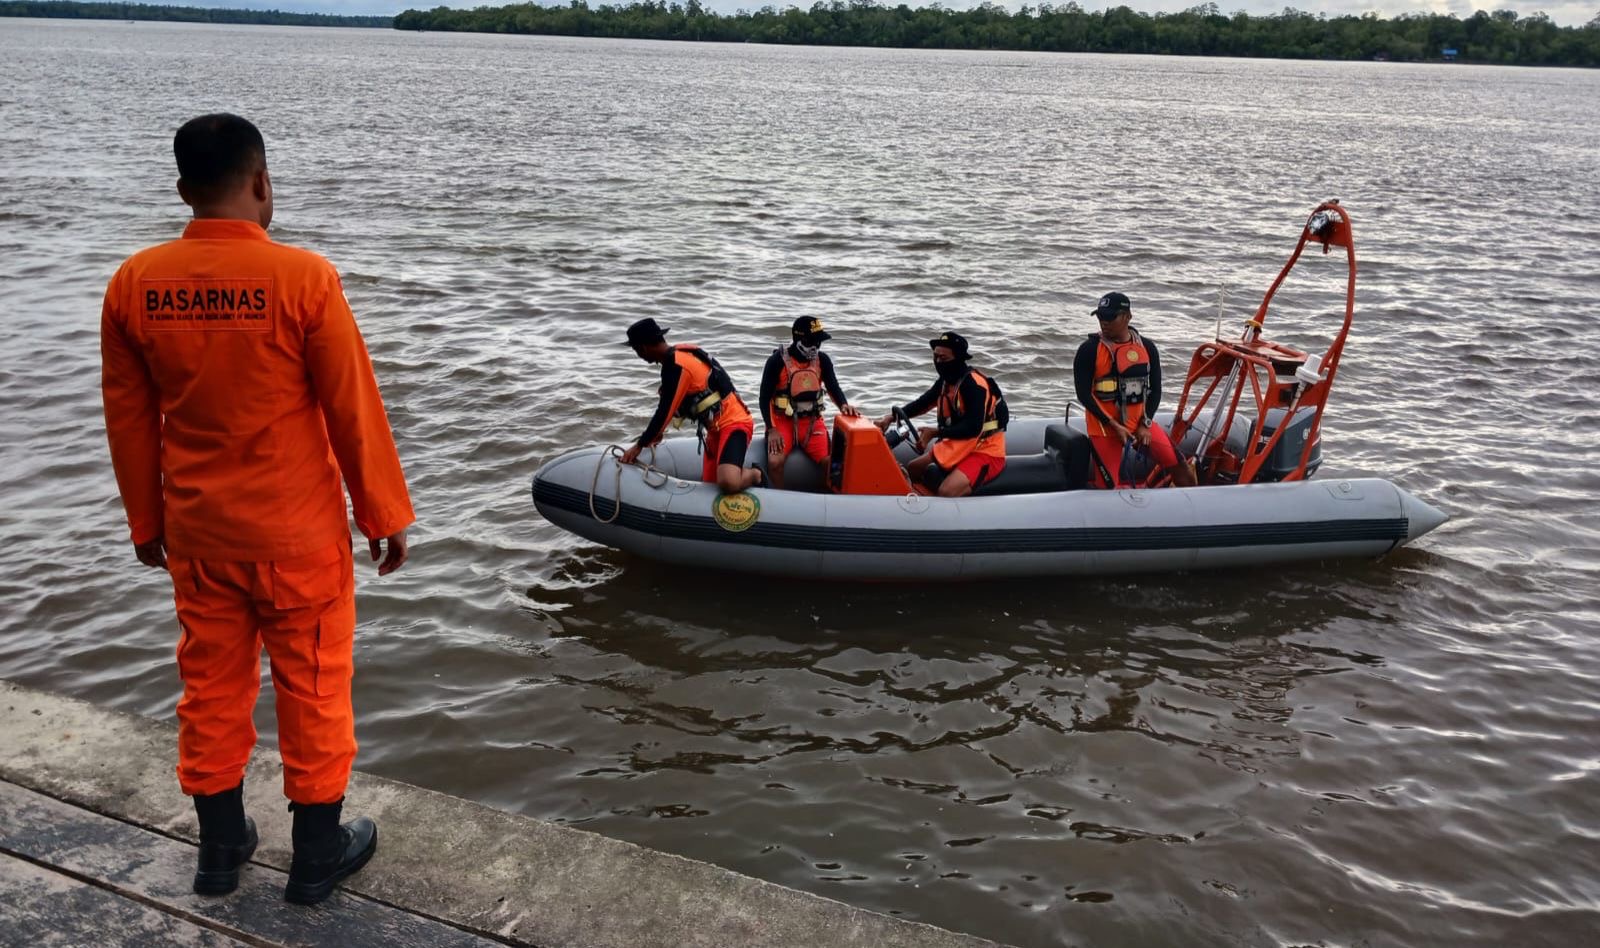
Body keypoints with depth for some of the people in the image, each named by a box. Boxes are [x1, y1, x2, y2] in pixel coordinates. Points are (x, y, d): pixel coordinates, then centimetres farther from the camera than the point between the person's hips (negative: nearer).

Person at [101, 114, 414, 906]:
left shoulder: (134, 283, -4)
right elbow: (354, 411, -13)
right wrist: (385, 515, -2)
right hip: (298, 531, -4)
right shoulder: (303, 277, -17)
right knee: (312, 688, 11)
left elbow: (129, 419, 4)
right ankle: (317, 854, 24)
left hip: (195, 532, 4)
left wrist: (146, 521, 16)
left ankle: (219, 848, 33)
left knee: (211, 686, 18)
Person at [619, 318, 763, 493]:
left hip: (733, 424, -10)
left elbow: (665, 411, -16)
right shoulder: (681, 353, 11)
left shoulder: (676, 366, -19)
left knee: (728, 484, -29)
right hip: (717, 427, 10)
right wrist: (653, 435, 33)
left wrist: (639, 445, -6)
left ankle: (755, 475, -1)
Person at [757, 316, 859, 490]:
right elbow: (765, 397, -8)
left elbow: (833, 387, 6)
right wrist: (771, 429, -15)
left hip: (812, 420, 3)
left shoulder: (822, 360, 0)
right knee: (775, 462, -27)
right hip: (782, 421, -3)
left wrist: (844, 405, -17)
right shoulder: (777, 360, -11)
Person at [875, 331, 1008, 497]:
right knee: (910, 470, 15)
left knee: (947, 491, -32)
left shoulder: (974, 384, -21)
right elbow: (921, 403, 12)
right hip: (958, 447, 9)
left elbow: (973, 428, -28)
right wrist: (891, 417, -3)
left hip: (985, 452, -9)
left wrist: (936, 433, -23)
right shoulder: (946, 381, 5)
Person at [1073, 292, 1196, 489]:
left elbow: (1155, 389, 7)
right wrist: (1114, 426, -16)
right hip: (1105, 427, -4)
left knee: (1183, 470, 1)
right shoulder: (1090, 350, -9)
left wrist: (1145, 424, -6)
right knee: (1114, 487, -13)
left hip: (1140, 422, 4)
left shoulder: (1147, 347, 3)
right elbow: (1084, 394, -11)